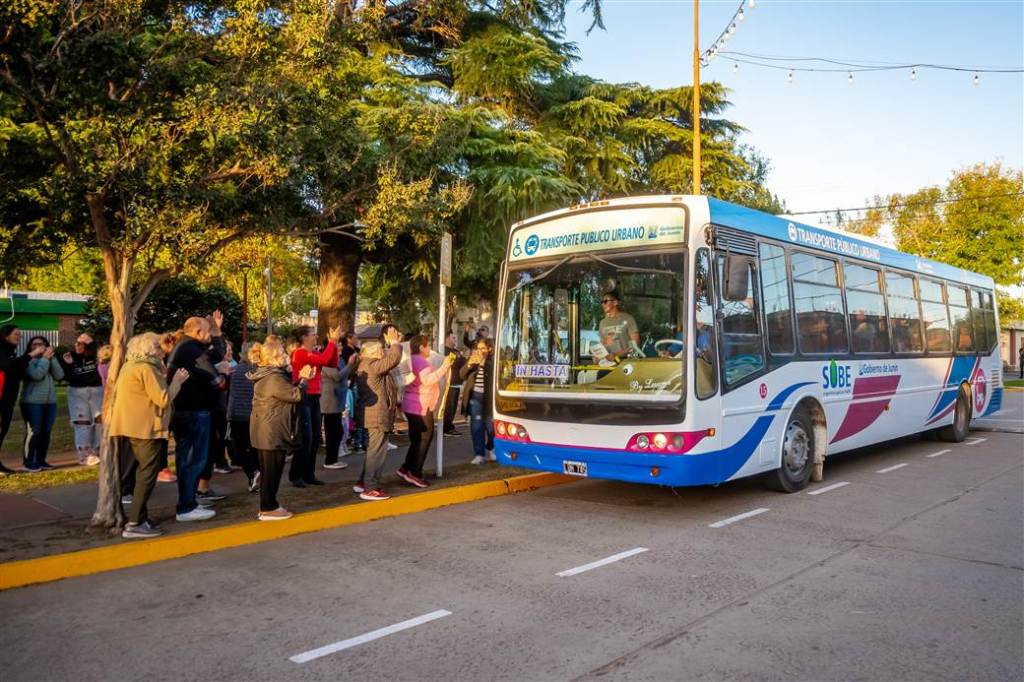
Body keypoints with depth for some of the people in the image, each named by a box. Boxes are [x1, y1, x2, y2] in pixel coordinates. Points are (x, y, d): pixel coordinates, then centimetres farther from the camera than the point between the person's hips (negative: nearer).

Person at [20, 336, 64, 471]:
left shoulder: (50, 360, 16)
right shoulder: (28, 361, -2)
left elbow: (59, 375, 0)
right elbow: (37, 375, -19)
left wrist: (52, 359, -5)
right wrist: (45, 358, -10)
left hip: (50, 402, 6)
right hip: (32, 403, -6)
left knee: (46, 432, 6)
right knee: (33, 432, -10)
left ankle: (41, 460, 14)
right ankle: (29, 462, -5)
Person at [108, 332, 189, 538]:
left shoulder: (131, 366, 16)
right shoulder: (146, 368, -15)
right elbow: (163, 398, -19)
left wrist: (169, 379, 13)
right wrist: (177, 381, -7)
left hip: (136, 427, 10)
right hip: (146, 428, -10)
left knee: (143, 473, 16)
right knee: (147, 475, -6)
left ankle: (139, 517, 21)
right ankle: (134, 523, -6)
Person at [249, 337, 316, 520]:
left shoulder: (266, 375, 13)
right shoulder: (274, 378, -20)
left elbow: (287, 391, 19)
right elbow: (296, 395, -21)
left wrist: (300, 378, 8)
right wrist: (304, 379, -6)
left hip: (266, 431, 11)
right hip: (272, 431, -11)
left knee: (268, 470, 16)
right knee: (273, 470, -3)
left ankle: (268, 505, 24)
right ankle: (268, 509, 3)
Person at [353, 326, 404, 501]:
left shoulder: (366, 365, 14)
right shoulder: (371, 366, -18)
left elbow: (388, 360, 26)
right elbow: (393, 359, -25)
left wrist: (394, 343, 19)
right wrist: (394, 343, -10)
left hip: (374, 414, 11)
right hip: (377, 415, -11)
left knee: (373, 450, 19)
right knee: (377, 451, -7)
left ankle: (363, 482, 26)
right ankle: (370, 489, -4)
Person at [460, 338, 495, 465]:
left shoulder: (494, 360, -4)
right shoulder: (472, 359, 9)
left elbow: (495, 373, -21)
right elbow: (462, 375, 6)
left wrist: (483, 362, -24)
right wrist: (469, 364, -12)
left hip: (488, 397, -3)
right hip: (475, 396, 3)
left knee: (490, 426, 7)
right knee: (476, 426, 1)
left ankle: (489, 450, 31)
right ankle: (479, 454, 8)